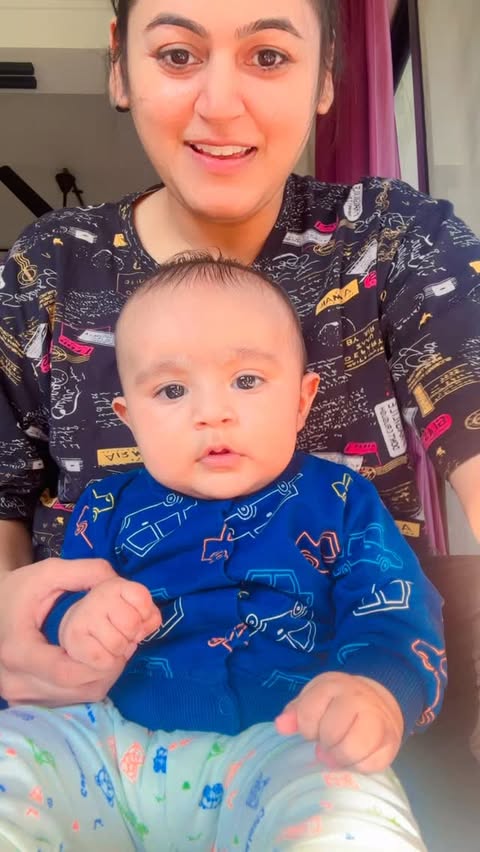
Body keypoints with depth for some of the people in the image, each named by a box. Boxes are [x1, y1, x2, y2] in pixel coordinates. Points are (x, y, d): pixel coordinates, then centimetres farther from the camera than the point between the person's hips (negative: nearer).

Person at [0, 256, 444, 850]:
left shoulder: (340, 501, 5)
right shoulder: (111, 507, 11)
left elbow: (396, 617, -3)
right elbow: (57, 605, 12)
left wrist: (376, 691, -27)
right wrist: (74, 624, -15)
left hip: (284, 744, -3)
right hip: (107, 732, 4)